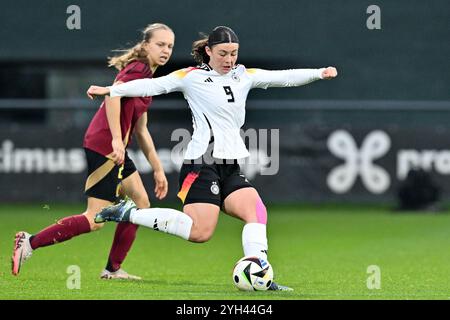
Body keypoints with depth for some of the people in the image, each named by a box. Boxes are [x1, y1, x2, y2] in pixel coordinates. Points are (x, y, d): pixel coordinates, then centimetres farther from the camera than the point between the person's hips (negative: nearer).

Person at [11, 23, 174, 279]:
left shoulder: (147, 76, 20)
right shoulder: (138, 69, -9)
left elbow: (141, 130, 25)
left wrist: (158, 169, 24)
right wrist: (116, 140, -34)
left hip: (116, 151, 10)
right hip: (104, 147, -10)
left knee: (141, 203, 13)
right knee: (95, 220, -10)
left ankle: (113, 269, 17)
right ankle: (30, 243, -6)